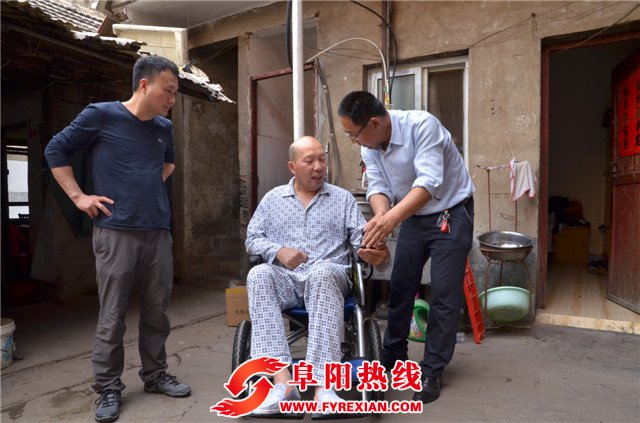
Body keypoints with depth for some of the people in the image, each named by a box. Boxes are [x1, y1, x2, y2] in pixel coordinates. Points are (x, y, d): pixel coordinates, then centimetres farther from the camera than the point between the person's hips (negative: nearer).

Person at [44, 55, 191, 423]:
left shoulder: (164, 127, 11)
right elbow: (56, 150, 4)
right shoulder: (101, 115, -4)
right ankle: (108, 388, 19)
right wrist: (79, 197, -2)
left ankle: (155, 375, 27)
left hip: (159, 232, 5)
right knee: (113, 316, 3)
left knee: (157, 312, 11)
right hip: (116, 233, -5)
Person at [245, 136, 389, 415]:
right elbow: (252, 239, 11)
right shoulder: (272, 198, 16)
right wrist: (278, 251, -10)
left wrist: (375, 251, -22)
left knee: (321, 272, -37)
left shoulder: (342, 198, 13)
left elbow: (361, 237, 2)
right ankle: (282, 381, -38)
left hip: (328, 275, -1)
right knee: (258, 275, -32)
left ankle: (323, 384, -41)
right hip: (284, 279, 2)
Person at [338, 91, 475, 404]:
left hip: (451, 213, -6)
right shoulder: (369, 144, -9)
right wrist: (381, 215, -34)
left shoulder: (422, 125, -28)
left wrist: (392, 218, -50)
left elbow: (429, 182, -37)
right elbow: (378, 186, -12)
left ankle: (432, 371, 10)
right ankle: (393, 354, 27)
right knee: (400, 286, 10)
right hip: (413, 216, 6)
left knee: (443, 294, -4)